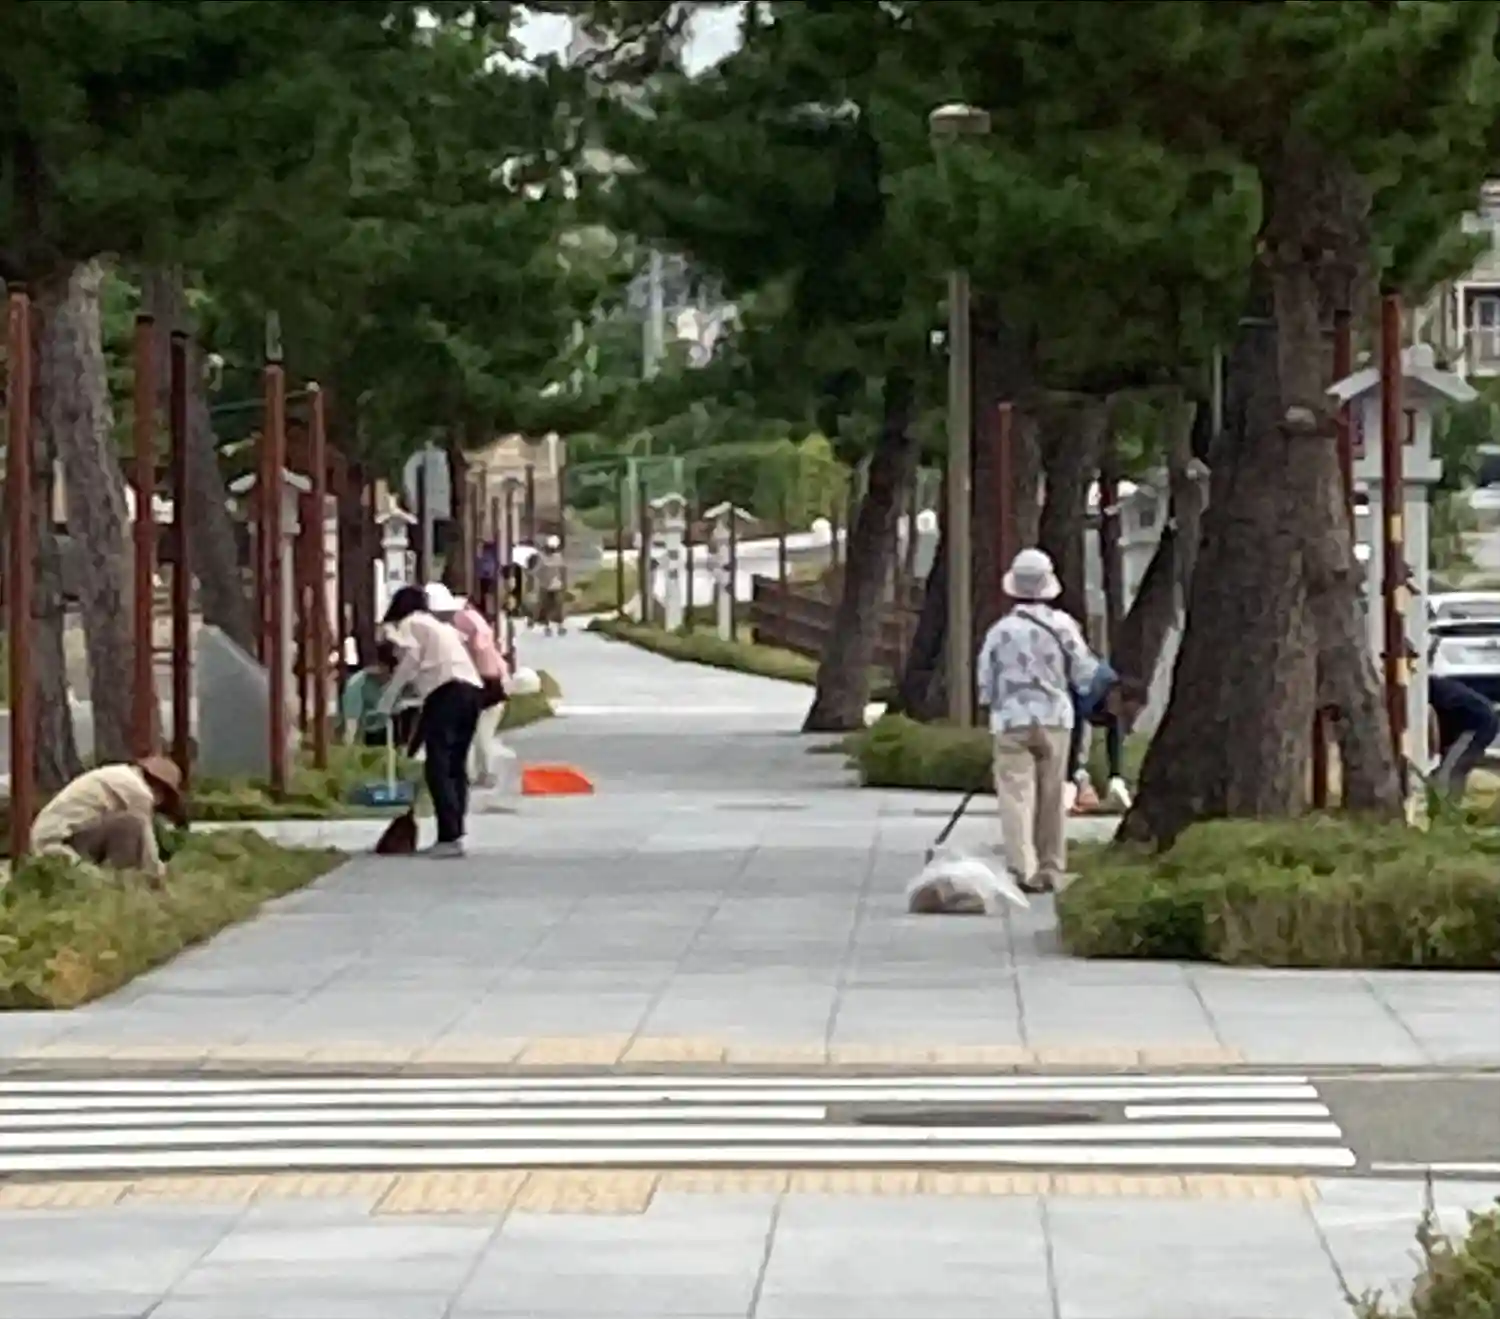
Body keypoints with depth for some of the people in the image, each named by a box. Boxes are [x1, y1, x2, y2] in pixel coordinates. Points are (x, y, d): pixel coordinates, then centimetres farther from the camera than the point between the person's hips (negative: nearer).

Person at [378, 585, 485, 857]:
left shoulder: (410, 625, 12)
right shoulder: (442, 627, 34)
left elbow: (410, 661, -3)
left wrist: (388, 700, 4)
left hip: (446, 691, -7)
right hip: (473, 689, 7)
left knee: (438, 767, -9)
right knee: (456, 766, 11)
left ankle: (449, 837, -17)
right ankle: (455, 834, 7)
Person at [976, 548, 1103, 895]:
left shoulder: (1000, 631, -5)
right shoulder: (1062, 625, -3)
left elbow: (985, 685, 3)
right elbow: (1085, 674, 2)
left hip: (1011, 720, -2)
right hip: (1055, 718, 2)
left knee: (1016, 795, -5)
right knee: (1051, 798, 12)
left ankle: (1022, 869, -18)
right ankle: (1049, 870, 18)